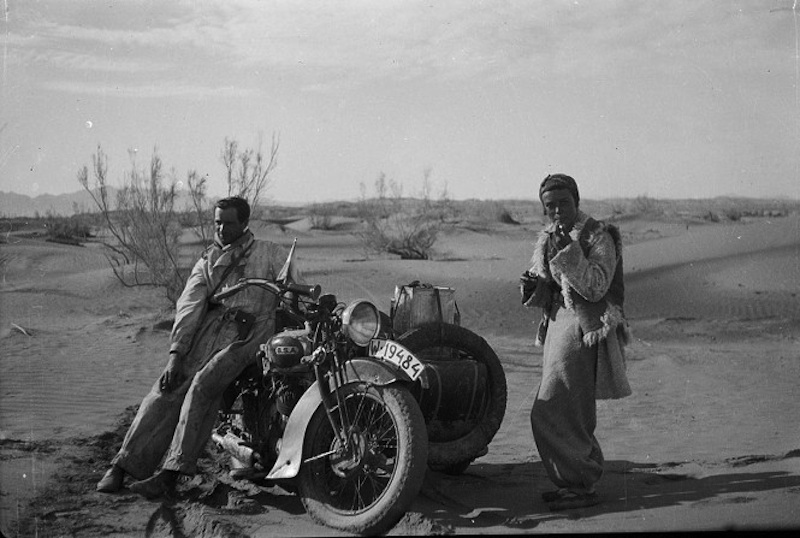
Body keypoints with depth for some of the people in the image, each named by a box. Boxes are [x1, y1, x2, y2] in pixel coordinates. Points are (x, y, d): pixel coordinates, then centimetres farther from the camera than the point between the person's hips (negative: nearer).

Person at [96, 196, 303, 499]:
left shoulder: (270, 254, 16)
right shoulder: (206, 263, 22)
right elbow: (188, 307, 7)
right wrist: (175, 353, -6)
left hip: (249, 334, -3)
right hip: (208, 330, 4)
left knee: (203, 385, -26)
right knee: (166, 389, -16)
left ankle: (170, 475, -30)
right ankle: (122, 465, -15)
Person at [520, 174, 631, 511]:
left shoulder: (598, 236, -9)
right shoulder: (545, 240, 14)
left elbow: (596, 288, -20)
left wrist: (569, 253, -25)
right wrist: (532, 288, -5)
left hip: (585, 329, -8)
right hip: (557, 326, 8)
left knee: (551, 413, -11)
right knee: (573, 414, 14)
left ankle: (580, 486, -1)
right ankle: (578, 481, 26)